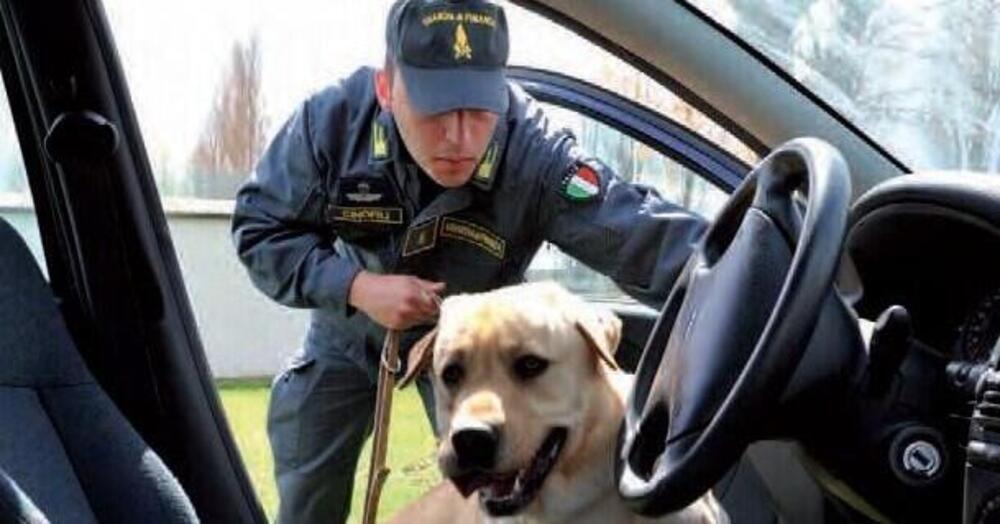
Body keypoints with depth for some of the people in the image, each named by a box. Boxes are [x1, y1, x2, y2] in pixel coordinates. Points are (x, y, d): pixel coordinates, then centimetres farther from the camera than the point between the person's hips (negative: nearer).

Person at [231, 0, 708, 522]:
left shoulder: (534, 154, -35)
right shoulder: (334, 119, -29)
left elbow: (645, 236, -46)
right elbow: (261, 230, -18)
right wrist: (357, 287, -33)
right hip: (348, 330, 1)